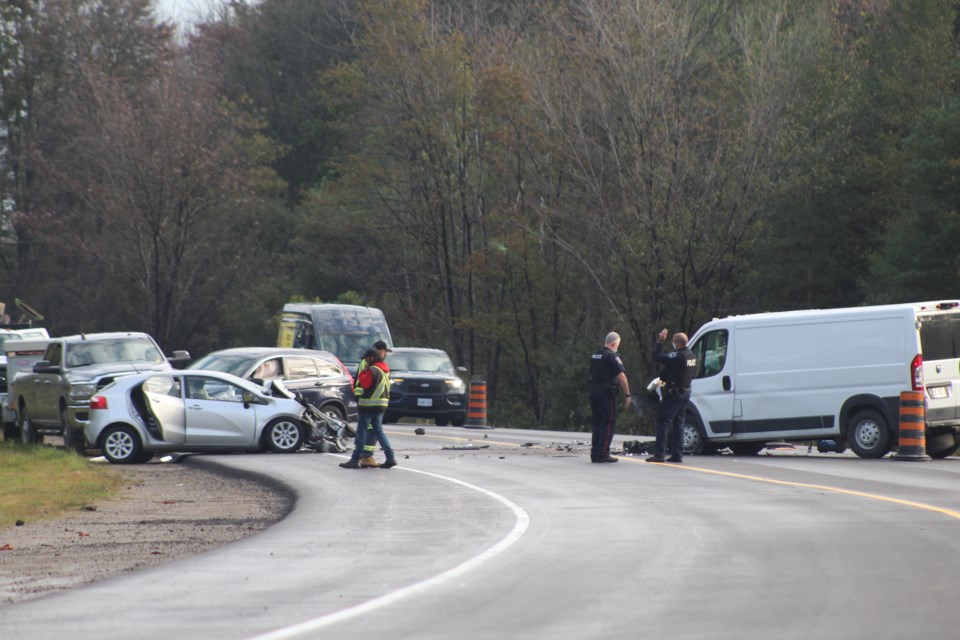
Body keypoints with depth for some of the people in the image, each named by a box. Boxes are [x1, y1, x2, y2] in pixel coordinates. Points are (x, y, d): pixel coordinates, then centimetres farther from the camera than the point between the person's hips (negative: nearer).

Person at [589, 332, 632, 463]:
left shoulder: (595, 356, 14)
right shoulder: (612, 356, -11)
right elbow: (621, 376, -17)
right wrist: (627, 395, -13)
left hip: (594, 392, 8)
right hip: (607, 393, -8)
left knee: (597, 424, 13)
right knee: (609, 424, -3)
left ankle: (595, 454, 12)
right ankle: (603, 454, -8)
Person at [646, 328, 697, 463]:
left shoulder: (678, 356, -21)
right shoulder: (691, 355, 10)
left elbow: (657, 357, -22)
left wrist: (660, 341, -12)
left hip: (674, 394, -9)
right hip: (685, 392, 9)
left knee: (663, 421, -5)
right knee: (678, 423, 13)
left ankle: (659, 454, -8)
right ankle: (677, 455, 12)